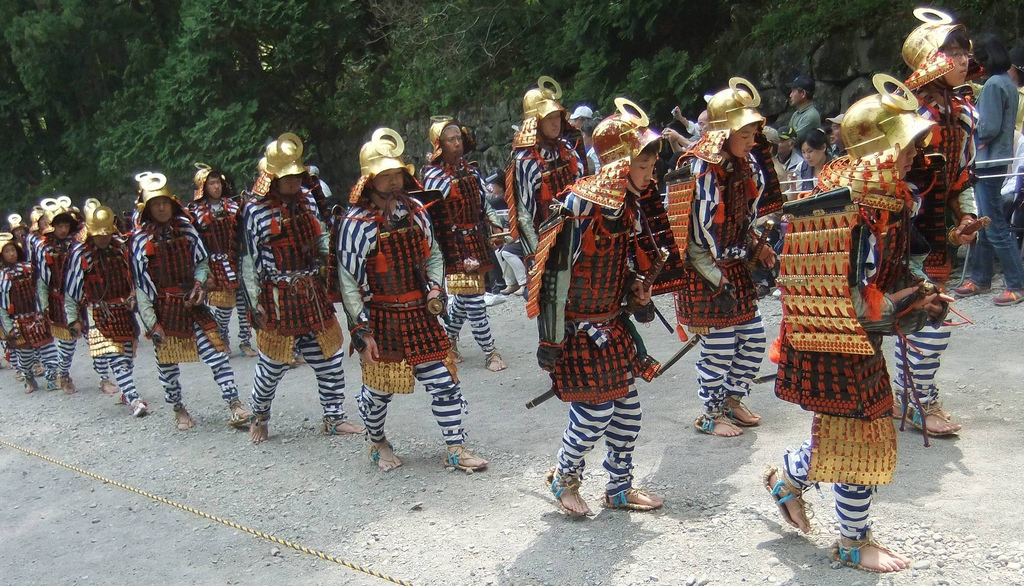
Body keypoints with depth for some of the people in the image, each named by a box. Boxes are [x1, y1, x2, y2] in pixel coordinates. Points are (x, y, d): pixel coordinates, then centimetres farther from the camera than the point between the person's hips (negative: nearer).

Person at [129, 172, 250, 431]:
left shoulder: (186, 229, 2)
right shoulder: (140, 240, -5)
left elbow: (202, 263, 13)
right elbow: (140, 286, -6)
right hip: (164, 310, -1)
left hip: (193, 306, 2)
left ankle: (235, 406, -4)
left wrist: (198, 284, -9)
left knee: (217, 355, -7)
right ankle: (178, 409, 29)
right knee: (167, 363, 8)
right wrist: (151, 324, -10)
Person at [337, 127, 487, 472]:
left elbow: (434, 255, 16)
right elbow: (348, 280, -12)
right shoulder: (358, 222, -13)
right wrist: (361, 330, -14)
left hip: (421, 316, 4)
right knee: (379, 390, 10)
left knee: (444, 381, 4)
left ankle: (455, 449, 16)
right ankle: (378, 443, 36)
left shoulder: (416, 210, 4)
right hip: (382, 320, -4)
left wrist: (435, 288, -2)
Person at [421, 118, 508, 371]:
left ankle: (449, 339, 34)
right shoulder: (434, 176, -10)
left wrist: (494, 225, 6)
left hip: (477, 242, 7)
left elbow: (483, 203, 20)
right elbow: (430, 216, -13)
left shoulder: (472, 170, 11)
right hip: (454, 245, -7)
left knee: (464, 296, 15)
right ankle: (490, 353, 3)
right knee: (473, 299, -6)